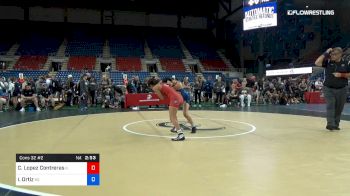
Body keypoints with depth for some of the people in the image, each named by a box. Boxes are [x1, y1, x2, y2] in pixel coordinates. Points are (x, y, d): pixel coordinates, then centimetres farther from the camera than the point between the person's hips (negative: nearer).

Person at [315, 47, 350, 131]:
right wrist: (325, 53, -15)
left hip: (342, 89, 2)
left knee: (339, 108, 8)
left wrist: (341, 75, -14)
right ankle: (330, 124, -17)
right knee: (330, 106, -12)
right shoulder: (328, 62, -1)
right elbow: (317, 63, -14)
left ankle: (336, 125, 19)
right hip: (329, 89, -1)